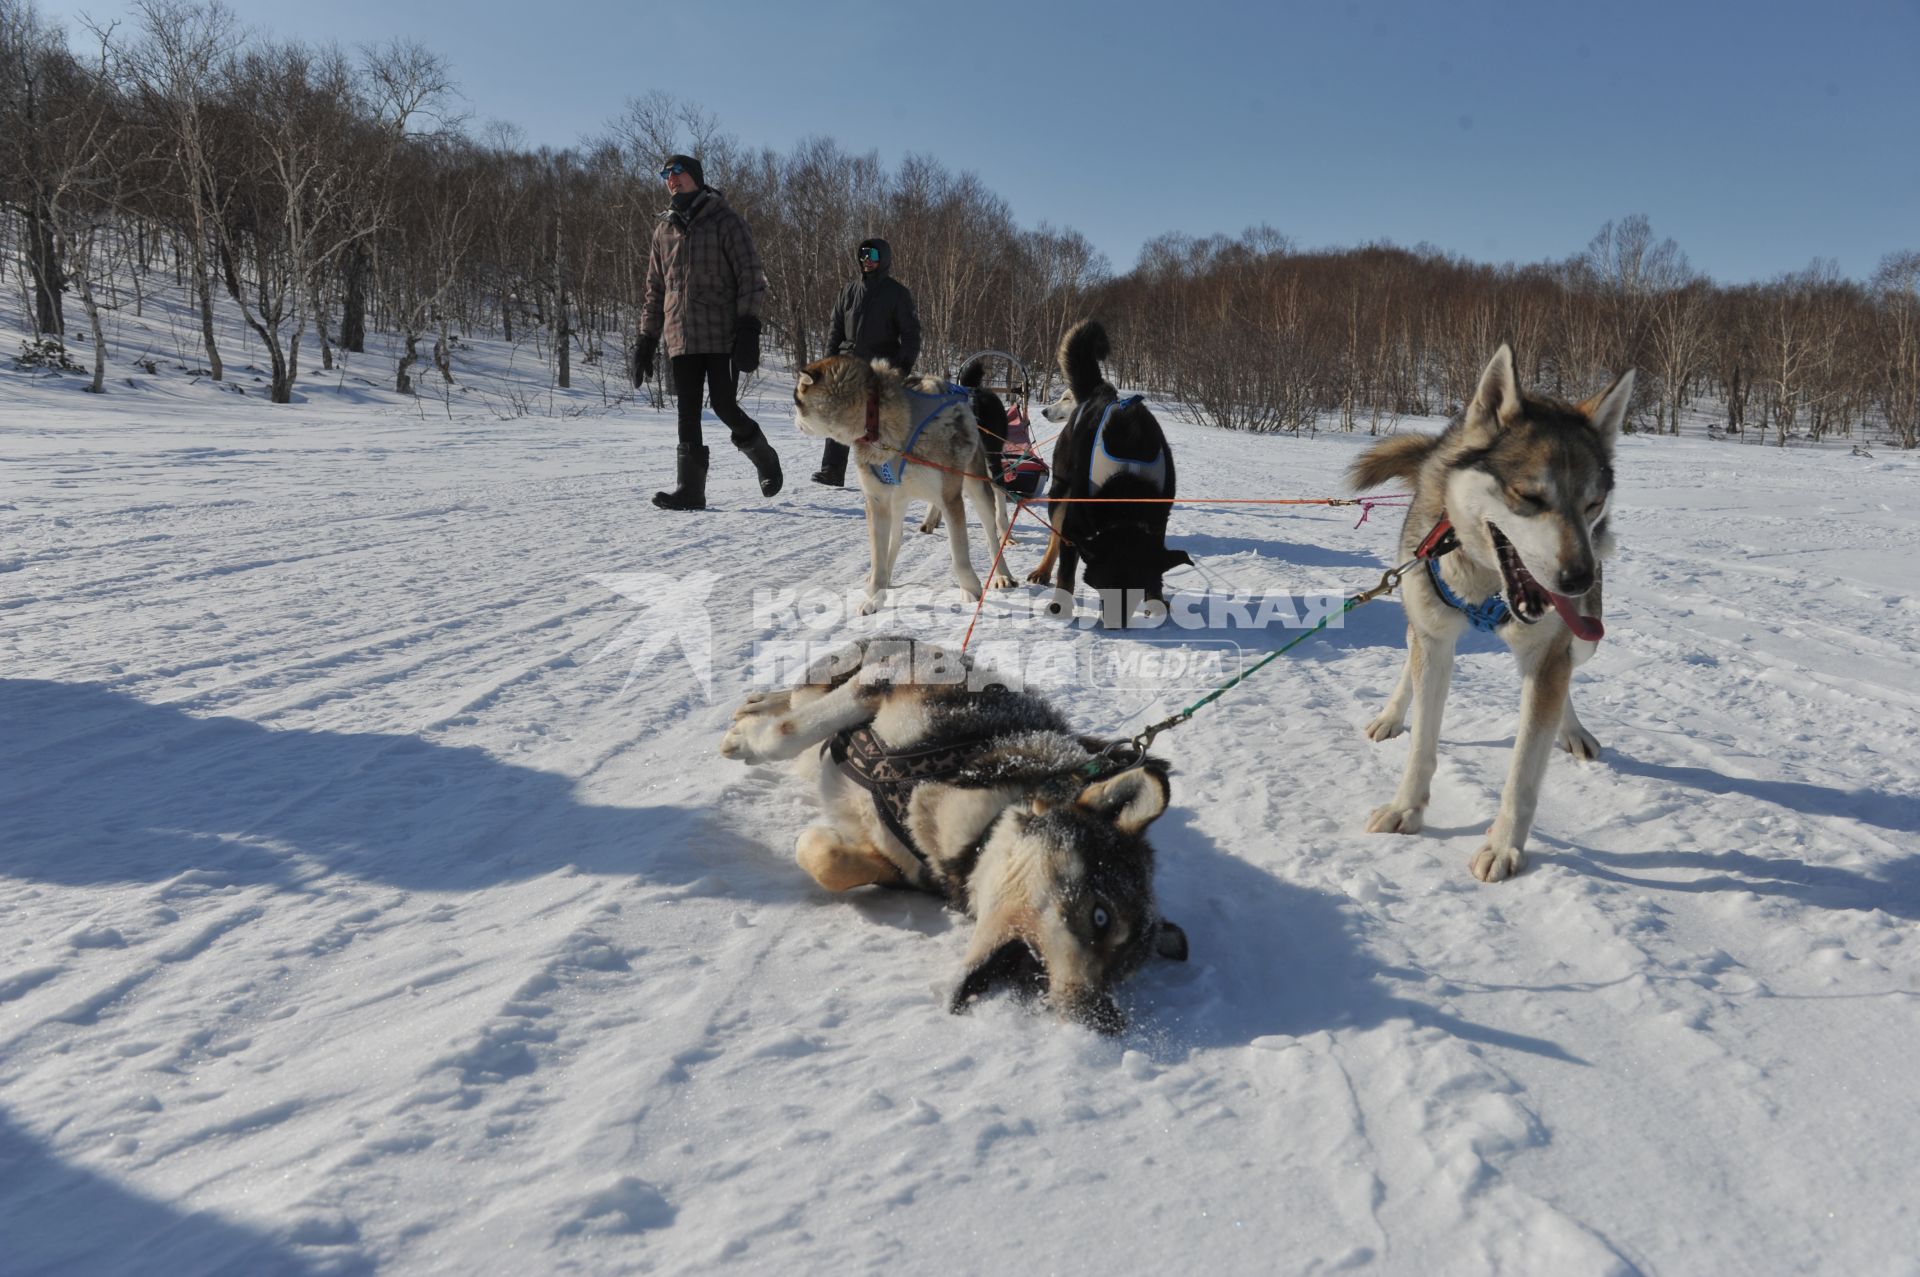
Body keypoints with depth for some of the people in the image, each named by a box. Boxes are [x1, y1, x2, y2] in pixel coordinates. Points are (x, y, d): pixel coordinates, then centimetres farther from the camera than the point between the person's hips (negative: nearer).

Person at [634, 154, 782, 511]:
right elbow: (655, 288, 23)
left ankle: (764, 458, 17)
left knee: (724, 405, -9)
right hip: (681, 338, 5)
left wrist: (748, 325, -16)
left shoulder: (724, 220, 1)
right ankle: (690, 489, 1)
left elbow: (750, 276, -5)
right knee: (688, 413, 0)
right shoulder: (664, 229, 18)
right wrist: (647, 338, 17)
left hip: (722, 334, -5)